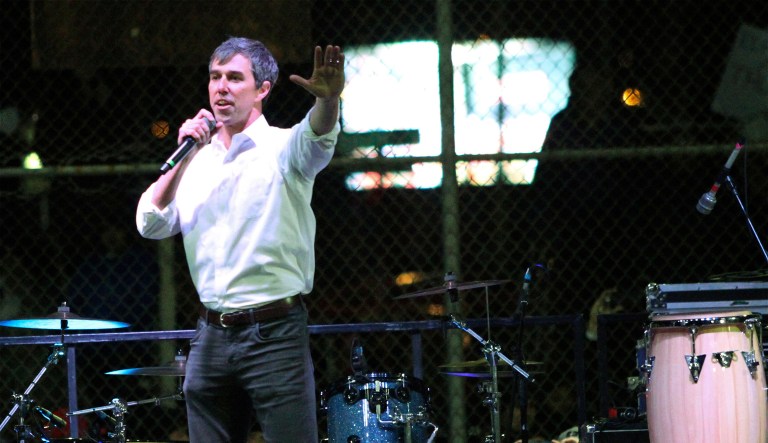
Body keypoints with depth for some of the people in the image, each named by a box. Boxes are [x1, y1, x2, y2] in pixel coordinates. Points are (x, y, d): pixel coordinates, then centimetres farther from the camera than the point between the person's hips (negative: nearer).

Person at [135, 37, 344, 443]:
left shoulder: (281, 148, -2)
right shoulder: (197, 161, 13)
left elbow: (317, 137, -26)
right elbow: (151, 224, 4)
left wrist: (328, 99, -48)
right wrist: (185, 155, -5)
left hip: (275, 334, -5)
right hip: (211, 336, 5)